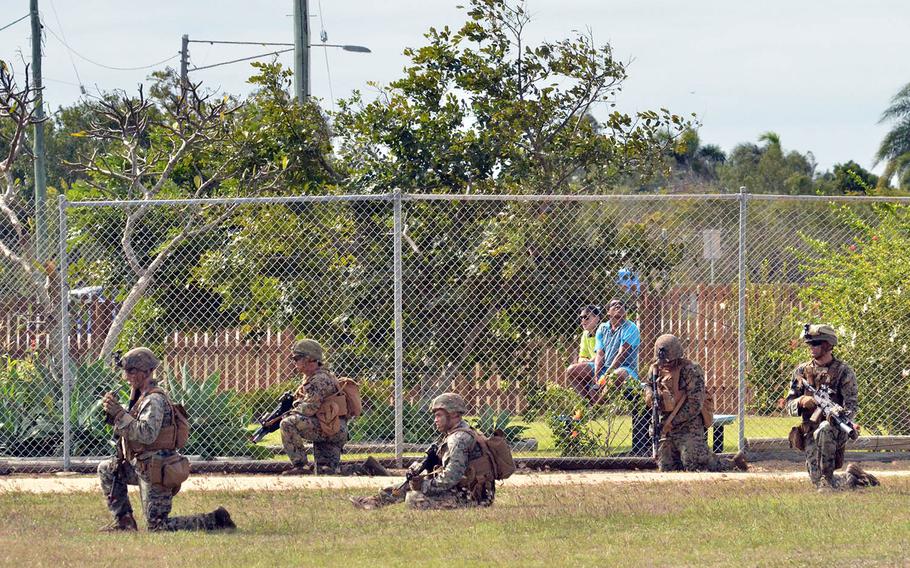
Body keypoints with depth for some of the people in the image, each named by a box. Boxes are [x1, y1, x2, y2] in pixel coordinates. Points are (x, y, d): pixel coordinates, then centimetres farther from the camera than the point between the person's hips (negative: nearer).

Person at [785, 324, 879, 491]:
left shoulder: (844, 372, -2)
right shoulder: (801, 371, 10)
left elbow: (851, 406, -9)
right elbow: (789, 404, 8)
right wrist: (801, 401, -15)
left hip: (835, 428, -4)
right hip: (810, 432, 4)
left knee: (823, 430, -40)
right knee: (817, 480, -4)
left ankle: (827, 478, -30)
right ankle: (852, 477, 27)